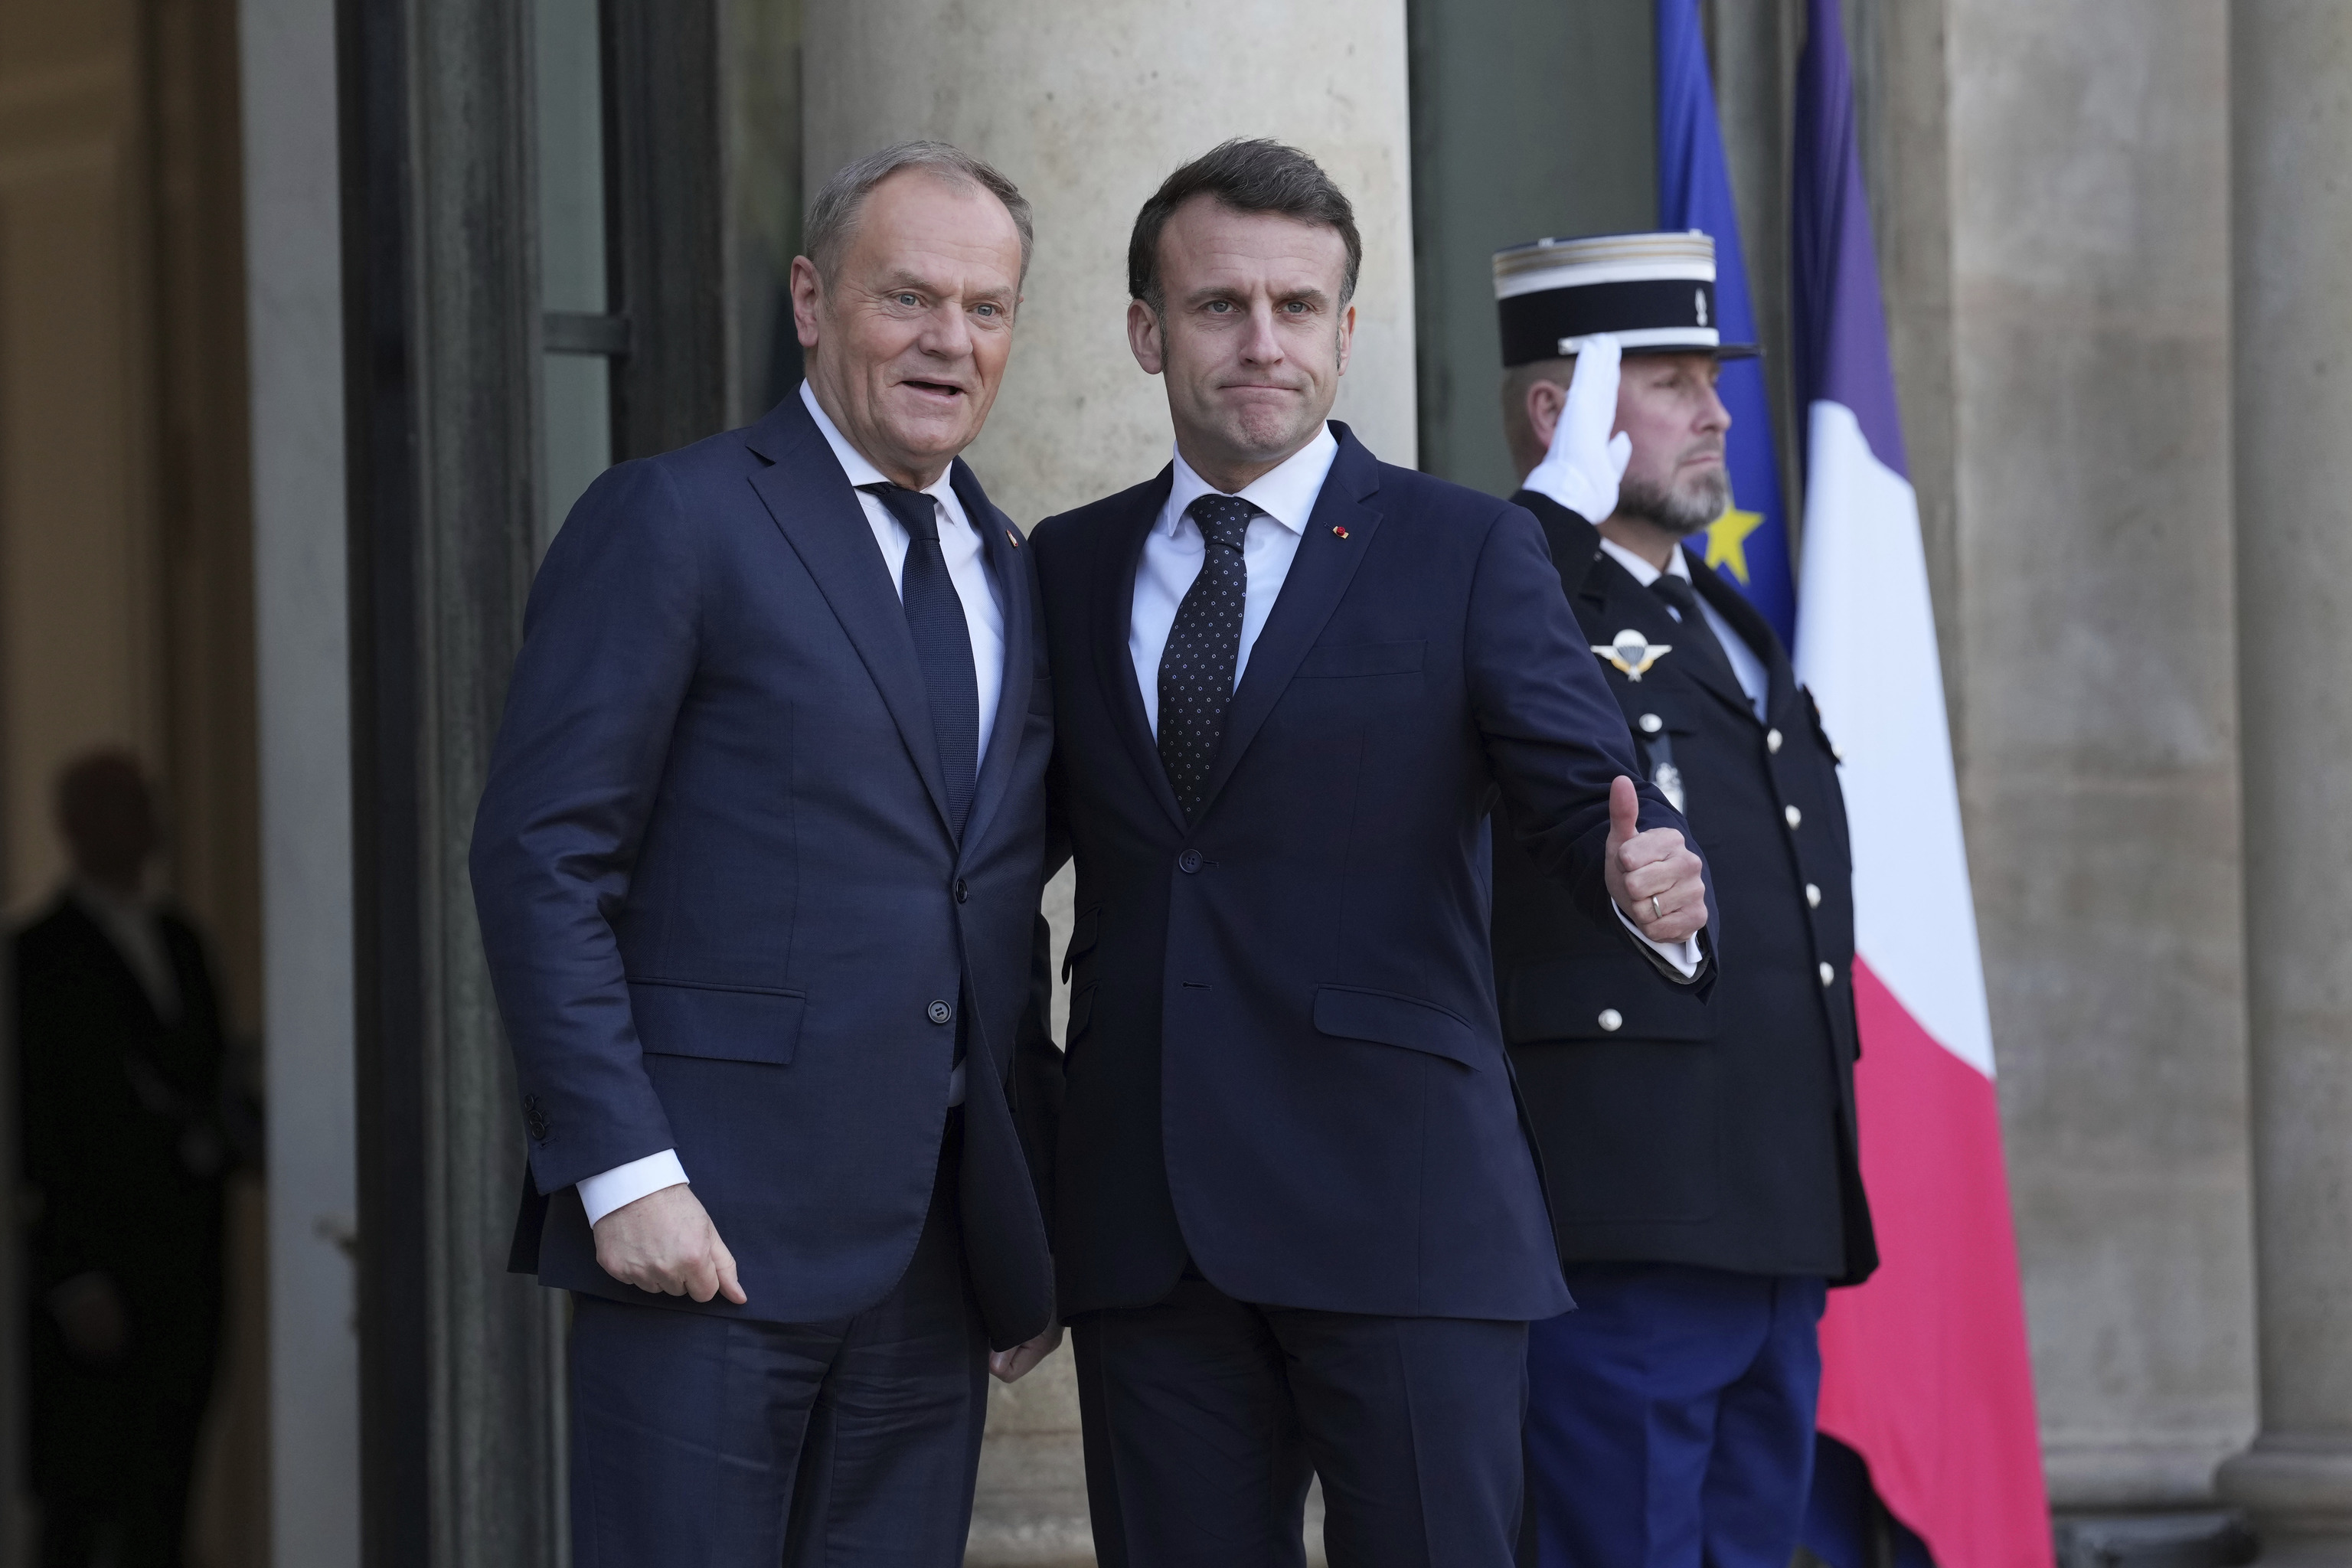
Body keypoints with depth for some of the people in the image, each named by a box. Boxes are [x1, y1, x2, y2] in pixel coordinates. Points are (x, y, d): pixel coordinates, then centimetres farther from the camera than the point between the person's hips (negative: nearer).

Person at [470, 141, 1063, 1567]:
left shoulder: (1018, 578, 17)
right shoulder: (675, 522, -3)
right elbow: (541, 860, -9)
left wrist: (1036, 1226, 15)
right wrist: (623, 1169, -16)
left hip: (938, 1254, 6)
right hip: (714, 1228, -6)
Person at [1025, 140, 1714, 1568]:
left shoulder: (1466, 553, 3)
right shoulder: (1070, 567, 14)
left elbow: (1584, 781, -7)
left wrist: (1647, 879, -31)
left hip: (1401, 1213, -3)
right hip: (1148, 1234, 4)